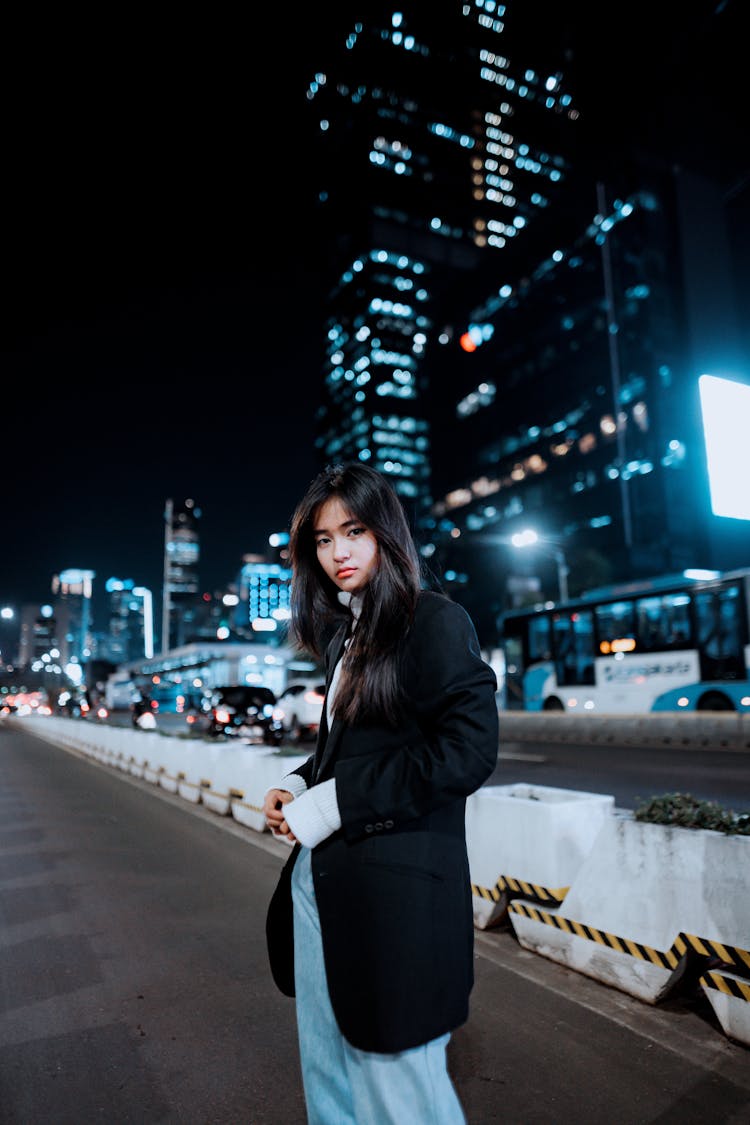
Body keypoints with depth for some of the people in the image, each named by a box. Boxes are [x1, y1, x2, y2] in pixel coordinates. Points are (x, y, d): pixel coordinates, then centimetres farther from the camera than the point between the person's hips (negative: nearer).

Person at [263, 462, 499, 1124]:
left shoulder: (435, 621, -11)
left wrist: (332, 804, -17)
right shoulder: (349, 635, 13)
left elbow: (467, 751, -20)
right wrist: (296, 788, 2)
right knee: (327, 1069, 21)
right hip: (321, 876, 8)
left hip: (396, 887, -8)